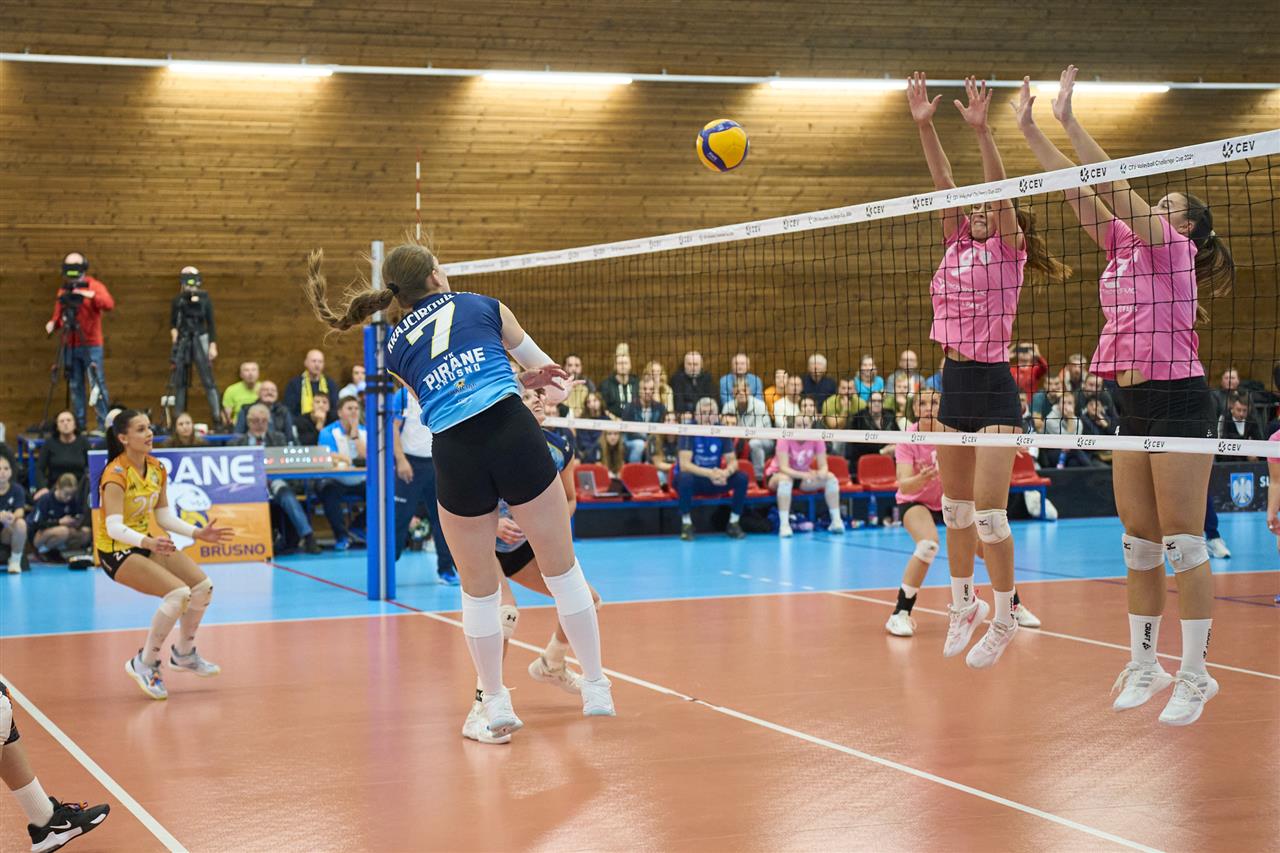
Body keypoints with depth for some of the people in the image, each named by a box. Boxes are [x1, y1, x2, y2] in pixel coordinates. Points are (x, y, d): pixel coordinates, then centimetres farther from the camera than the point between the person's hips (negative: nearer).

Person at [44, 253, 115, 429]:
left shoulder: (95, 286, -2)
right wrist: (53, 323, -8)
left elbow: (109, 304, -18)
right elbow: (59, 315, 14)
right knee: (75, 385, 7)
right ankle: (79, 424, 12)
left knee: (97, 384, -8)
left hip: (91, 345, -5)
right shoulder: (64, 290, 13)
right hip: (70, 345, 5)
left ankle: (104, 423, -7)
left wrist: (90, 295, -31)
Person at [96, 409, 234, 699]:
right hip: (117, 551, -8)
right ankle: (144, 664, -9)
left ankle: (183, 654, 24)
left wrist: (198, 532, -2)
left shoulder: (157, 469, 1)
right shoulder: (116, 474, -22)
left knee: (203, 586, 0)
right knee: (179, 593, -25)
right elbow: (114, 527, -32)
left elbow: (164, 517, 10)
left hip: (149, 542, 8)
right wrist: (147, 542, -48)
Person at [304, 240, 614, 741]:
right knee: (563, 569, 12)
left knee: (478, 590, 18)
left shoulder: (395, 348, 18)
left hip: (455, 457, 2)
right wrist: (530, 377, 44)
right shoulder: (483, 306, 13)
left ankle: (495, 702, 26)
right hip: (514, 434, -1)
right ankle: (596, 690, 19)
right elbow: (547, 367, 23)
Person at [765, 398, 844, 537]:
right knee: (785, 479, -40)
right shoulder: (785, 438, -23)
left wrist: (822, 473, -36)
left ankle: (836, 521, -11)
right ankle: (784, 524, -39)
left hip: (804, 476, 4)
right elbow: (783, 467, -31)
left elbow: (823, 466, -11)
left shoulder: (816, 439, -11)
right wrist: (805, 475, -45)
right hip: (778, 475, -4)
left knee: (831, 477, -16)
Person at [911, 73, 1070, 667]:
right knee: (954, 508, 14)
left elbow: (1000, 190, -19)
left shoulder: (1009, 249, -4)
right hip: (954, 383, 7)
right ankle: (963, 604, 30)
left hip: (994, 385, -6)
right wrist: (924, 125, -8)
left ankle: (1004, 618, 7)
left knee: (989, 512, -7)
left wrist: (981, 129, -30)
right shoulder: (958, 246, 10)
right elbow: (944, 184, 1)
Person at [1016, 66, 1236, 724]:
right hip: (1132, 404, 8)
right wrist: (1030, 130, 7)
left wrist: (1070, 122, -15)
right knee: (1138, 542, 10)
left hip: (1178, 400, -8)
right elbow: (1080, 192, 12)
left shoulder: (1174, 248, -4)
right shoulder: (1127, 246, 14)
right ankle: (1143, 665, 17)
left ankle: (1195, 675, -1)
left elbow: (1117, 189, -15)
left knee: (1183, 543, -6)